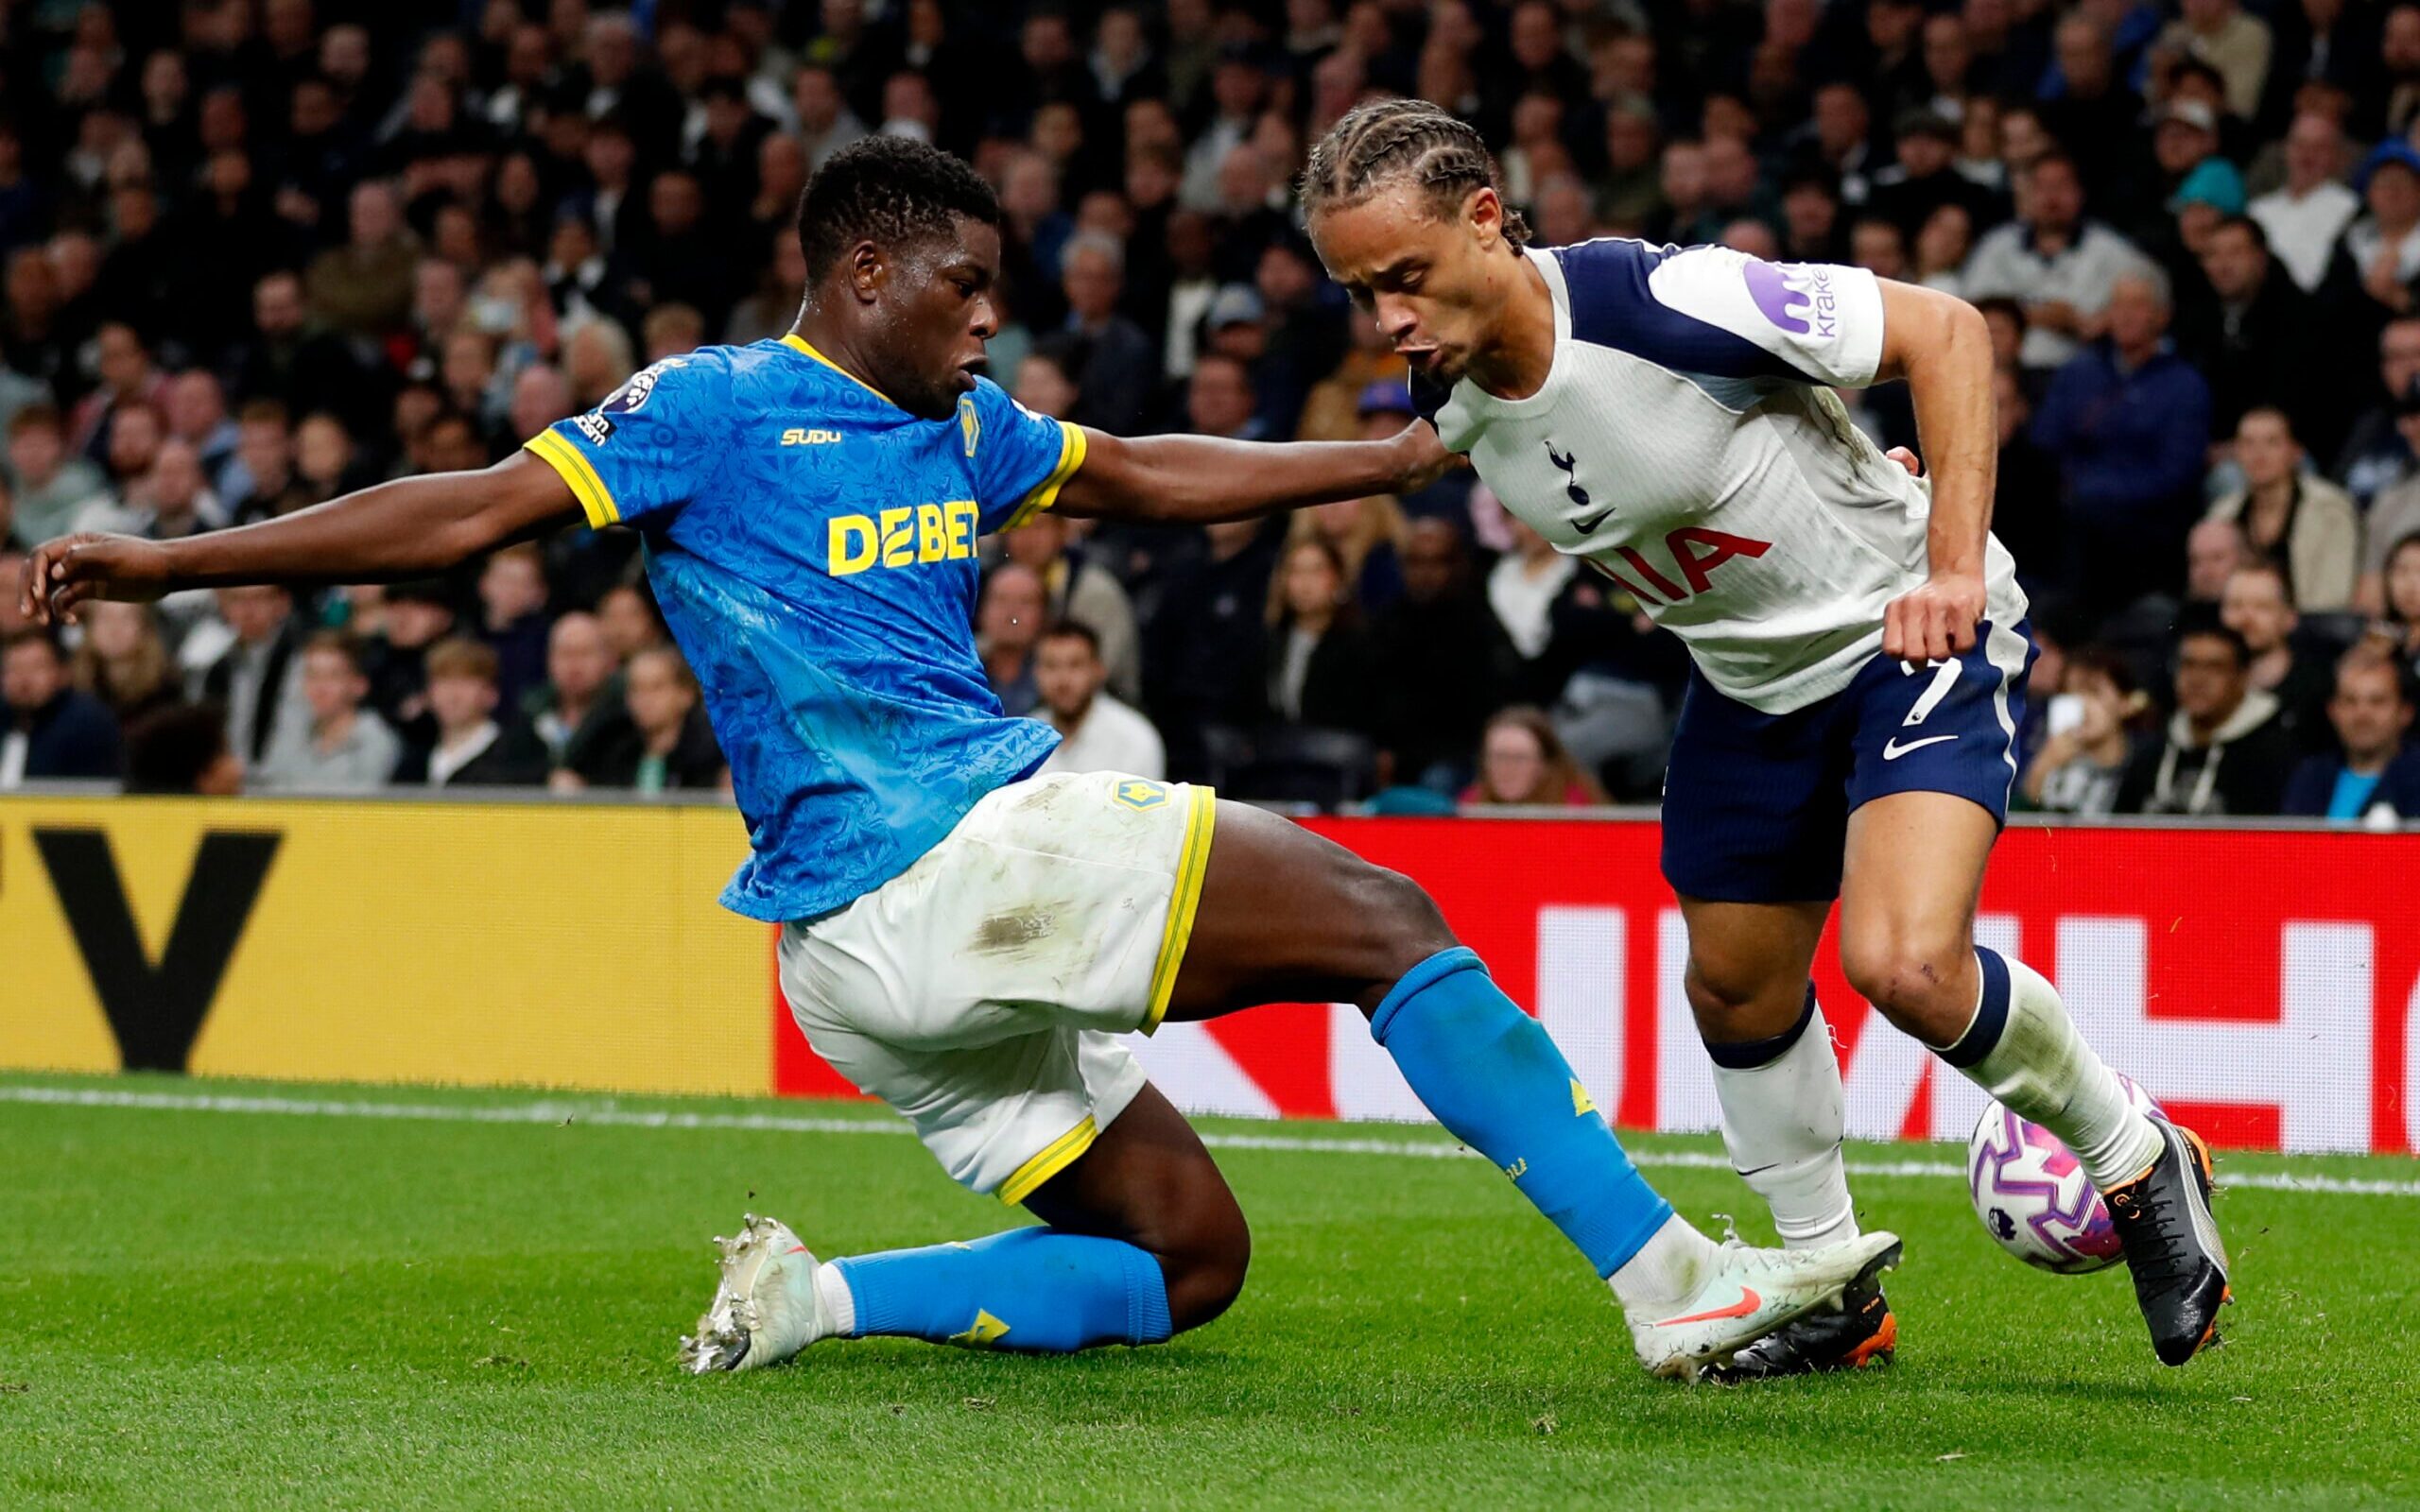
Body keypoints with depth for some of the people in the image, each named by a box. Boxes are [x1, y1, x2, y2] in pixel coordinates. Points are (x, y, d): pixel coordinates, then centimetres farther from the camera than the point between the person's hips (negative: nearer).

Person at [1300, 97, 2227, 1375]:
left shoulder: (1665, 302, -31)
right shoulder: (1450, 407, -9)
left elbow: (1946, 329, -23)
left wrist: (1954, 562, -28)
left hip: (1915, 633, -8)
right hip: (1749, 682, 8)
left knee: (1906, 965, -24)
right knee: (1737, 988, 11)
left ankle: (2138, 1164, 2)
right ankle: (1834, 1295, 31)